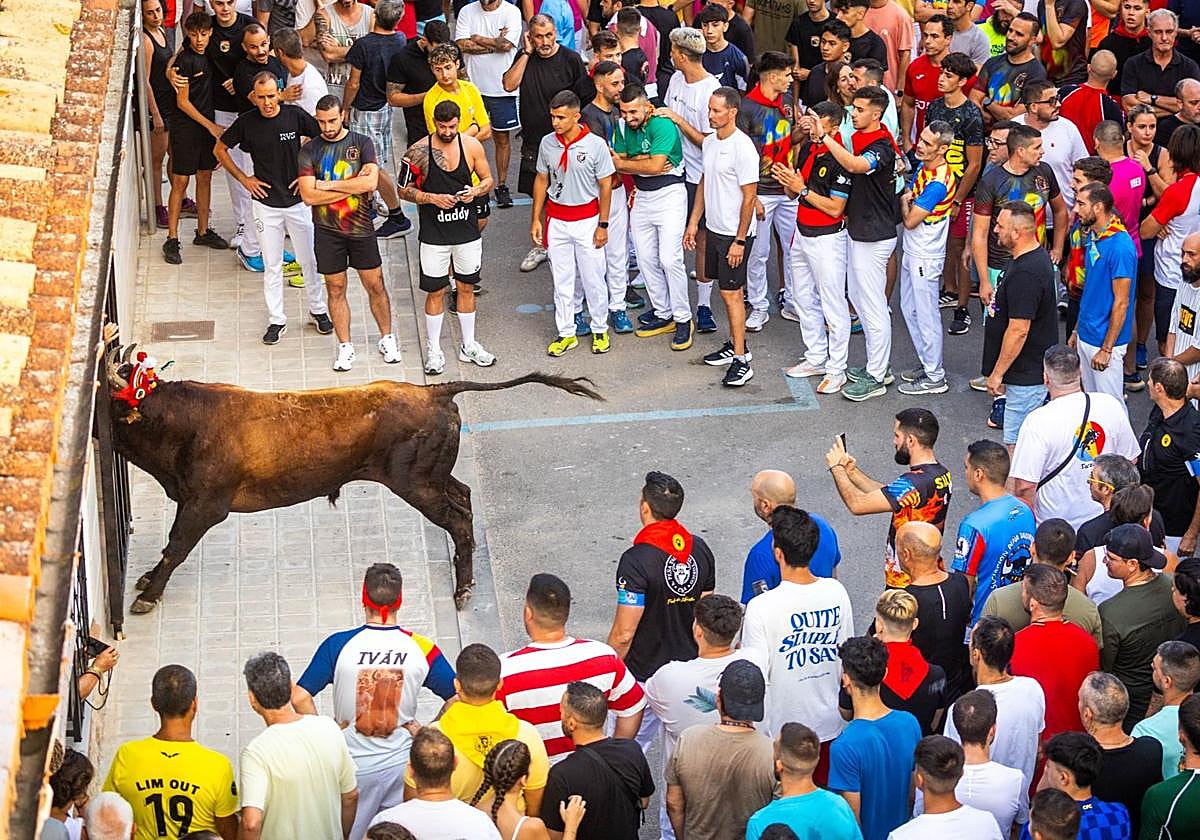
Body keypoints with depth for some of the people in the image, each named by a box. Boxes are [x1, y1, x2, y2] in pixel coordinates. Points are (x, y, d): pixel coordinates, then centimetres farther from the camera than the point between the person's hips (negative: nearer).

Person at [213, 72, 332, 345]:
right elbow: (220, 150, 6)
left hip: (298, 200, 0)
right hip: (266, 203, 0)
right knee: (272, 266, 7)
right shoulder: (246, 122, -9)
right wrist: (243, 179, 0)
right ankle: (276, 320, 18)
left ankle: (318, 309, 29)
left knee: (310, 261, 10)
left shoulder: (294, 116, -11)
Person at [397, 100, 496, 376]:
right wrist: (432, 198, -20)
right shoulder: (419, 151, -11)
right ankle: (434, 350, 19)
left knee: (466, 288, 15)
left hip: (468, 231, 3)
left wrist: (476, 191, -14)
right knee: (435, 291, 6)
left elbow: (487, 179, 8)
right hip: (434, 235, -2)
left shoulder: (472, 146, -4)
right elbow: (405, 190, -5)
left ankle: (468, 346, 29)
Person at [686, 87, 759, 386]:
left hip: (735, 233, -8)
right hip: (713, 228, 8)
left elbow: (749, 197, -18)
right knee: (727, 290, 16)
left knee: (731, 293, -7)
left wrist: (740, 240, -18)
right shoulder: (710, 142, 7)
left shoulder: (742, 147, -19)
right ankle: (735, 345, 27)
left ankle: (741, 361, -3)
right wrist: (693, 223, 15)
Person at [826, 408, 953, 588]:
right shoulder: (942, 475, 3)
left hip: (905, 582, -9)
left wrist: (837, 468, -10)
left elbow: (858, 505, -24)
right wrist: (852, 471, 6)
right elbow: (887, 495, 12)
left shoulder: (914, 483, -28)